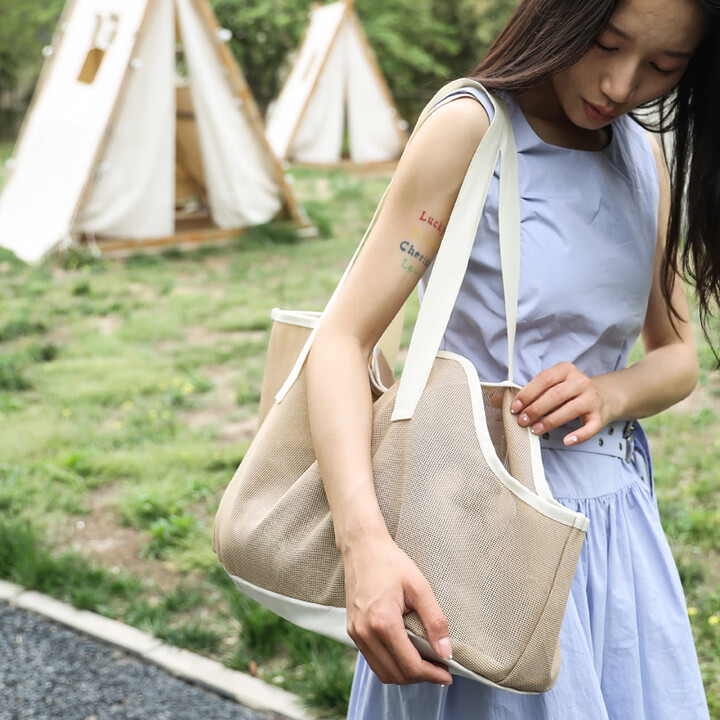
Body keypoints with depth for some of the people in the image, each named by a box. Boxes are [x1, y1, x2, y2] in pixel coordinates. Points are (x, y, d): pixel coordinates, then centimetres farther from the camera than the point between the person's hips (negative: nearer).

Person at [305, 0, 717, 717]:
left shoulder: (648, 157, 6)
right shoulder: (470, 128, -13)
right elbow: (342, 339, -19)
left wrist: (609, 393, -11)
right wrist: (364, 539, -33)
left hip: (616, 515, 6)